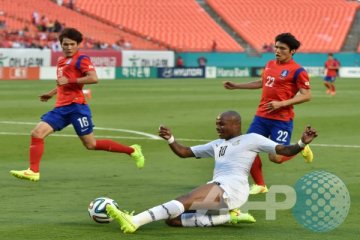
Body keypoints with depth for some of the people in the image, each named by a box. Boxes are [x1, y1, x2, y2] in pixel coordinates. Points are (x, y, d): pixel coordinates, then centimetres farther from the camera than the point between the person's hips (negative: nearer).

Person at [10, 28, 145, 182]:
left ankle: (132, 151, 11)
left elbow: (93, 78, -21)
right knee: (37, 133, -8)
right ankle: (33, 172, -9)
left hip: (76, 107, -8)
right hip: (61, 107, 8)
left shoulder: (81, 59, -6)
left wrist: (69, 80, -21)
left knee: (91, 144, -2)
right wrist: (51, 93, 34)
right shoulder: (61, 61, 19)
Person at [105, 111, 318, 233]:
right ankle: (227, 217, -16)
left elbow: (285, 151, 5)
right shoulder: (217, 144, 30)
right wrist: (170, 140, 17)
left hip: (232, 188, -9)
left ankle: (135, 221, -43)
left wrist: (302, 144, -15)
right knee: (173, 219, -11)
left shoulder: (251, 139, 9)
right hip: (216, 190, 9)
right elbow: (184, 152, 34)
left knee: (184, 202, -29)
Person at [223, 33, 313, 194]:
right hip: (261, 117, 7)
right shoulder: (270, 64, 11)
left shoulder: (297, 71, -11)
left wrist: (281, 104, -21)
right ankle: (259, 185, 15)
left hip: (281, 120, -7)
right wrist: (236, 86, 29)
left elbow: (306, 95, -14)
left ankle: (301, 149, 21)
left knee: (275, 157, -10)